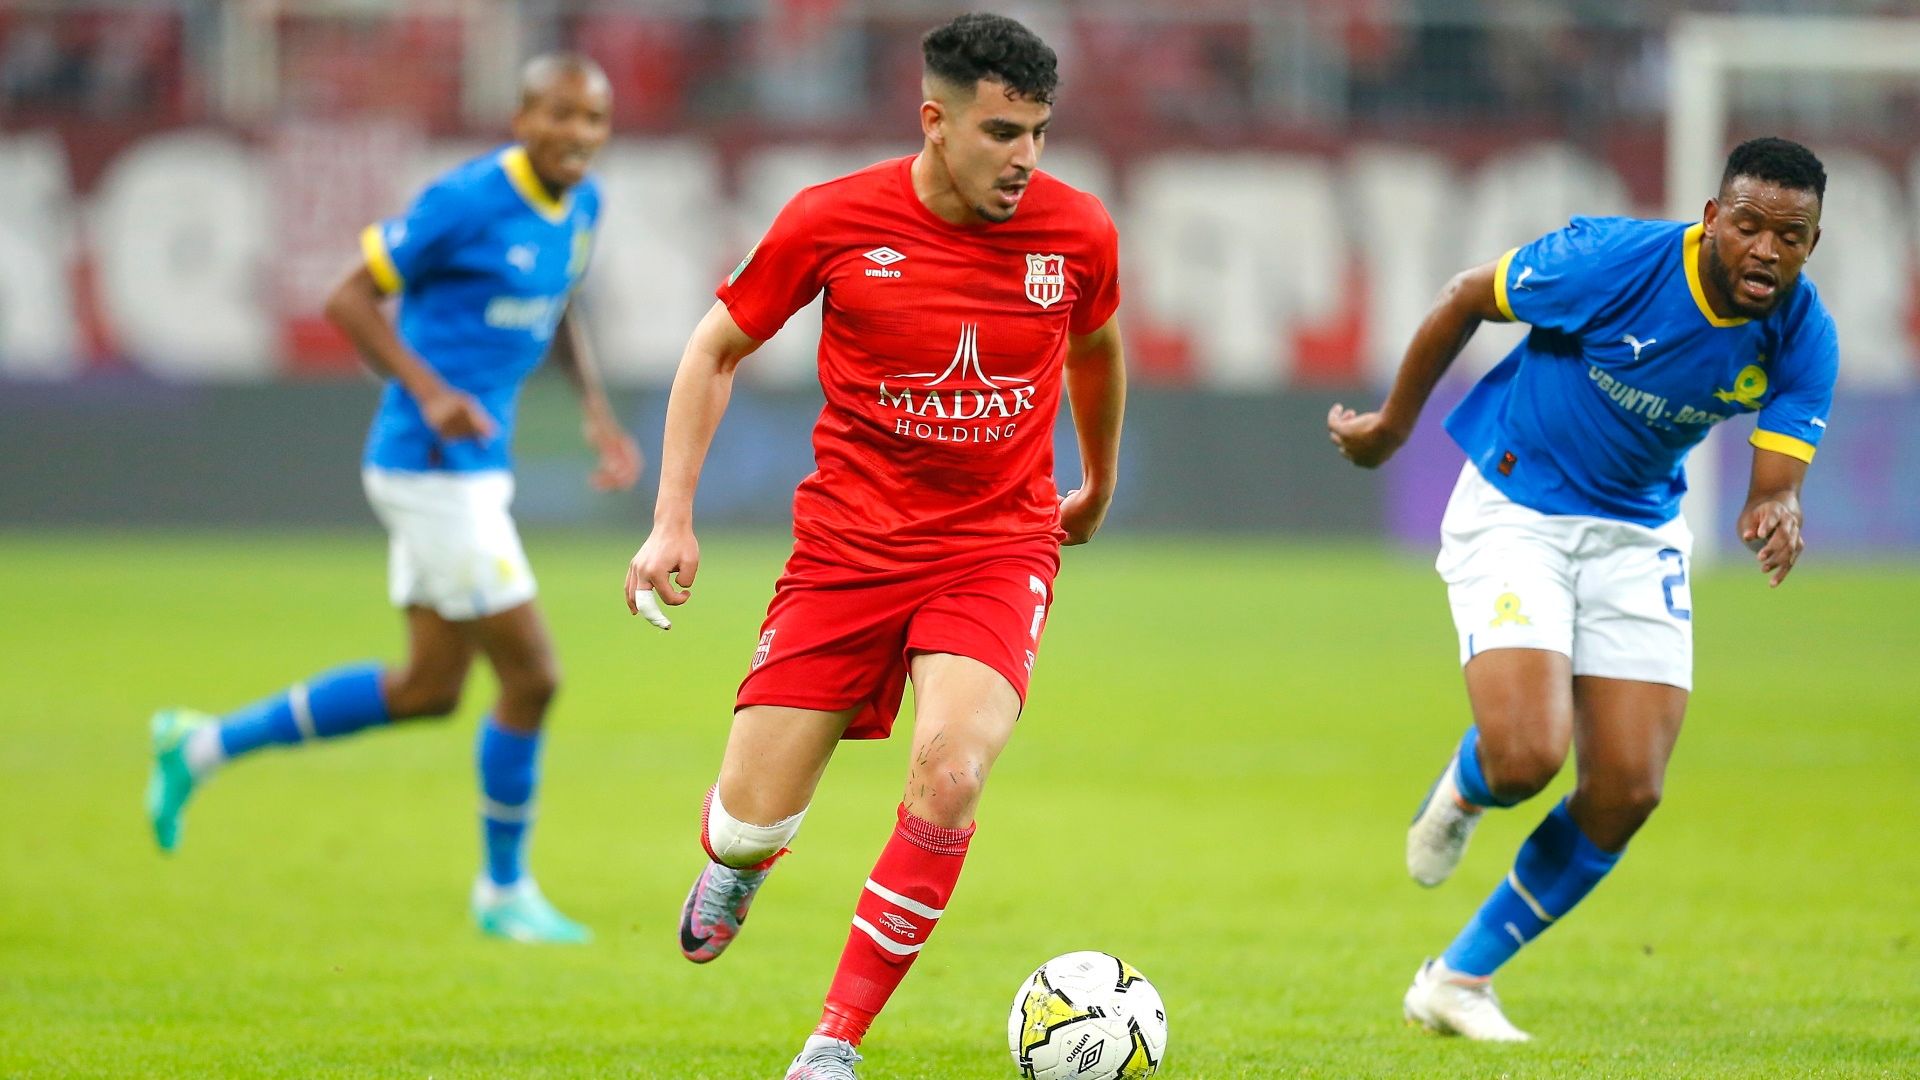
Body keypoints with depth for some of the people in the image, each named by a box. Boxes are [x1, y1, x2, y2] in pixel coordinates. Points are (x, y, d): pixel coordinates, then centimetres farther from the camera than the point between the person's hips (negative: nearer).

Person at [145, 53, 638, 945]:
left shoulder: (580, 205, 7)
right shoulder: (469, 200, -18)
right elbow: (350, 298, -14)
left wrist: (598, 413, 14)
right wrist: (432, 391, -24)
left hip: (473, 469, 9)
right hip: (432, 469, -9)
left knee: (428, 689, 15)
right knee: (531, 676, -5)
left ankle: (202, 745, 27)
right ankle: (504, 890, 14)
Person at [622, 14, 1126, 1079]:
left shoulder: (1077, 233, -5)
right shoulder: (832, 220, -9)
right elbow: (716, 350, 5)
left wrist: (1098, 485, 33)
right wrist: (673, 520, -1)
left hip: (998, 545, 0)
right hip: (848, 543, 0)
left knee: (949, 766, -27)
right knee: (749, 825, -5)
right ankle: (736, 865, 38)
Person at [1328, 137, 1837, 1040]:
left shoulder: (1801, 336, -12)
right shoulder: (1613, 261, -25)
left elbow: (1777, 481, -14)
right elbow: (1467, 298, -9)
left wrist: (1776, 515, -40)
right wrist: (1393, 423, 2)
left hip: (1637, 536, 5)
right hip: (1512, 514, -5)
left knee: (1627, 793, -4)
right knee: (1527, 758, -23)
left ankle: (1459, 980, 15)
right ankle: (1460, 794, 19)